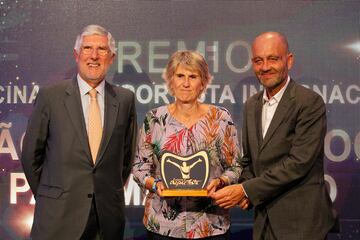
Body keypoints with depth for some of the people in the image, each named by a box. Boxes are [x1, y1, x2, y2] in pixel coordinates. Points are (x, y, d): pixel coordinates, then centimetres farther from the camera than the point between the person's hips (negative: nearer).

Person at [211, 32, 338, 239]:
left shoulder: (310, 102, -14)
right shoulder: (252, 105, 8)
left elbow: (298, 163, -20)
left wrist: (246, 191, -19)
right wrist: (245, 188, -5)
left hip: (301, 220, -6)